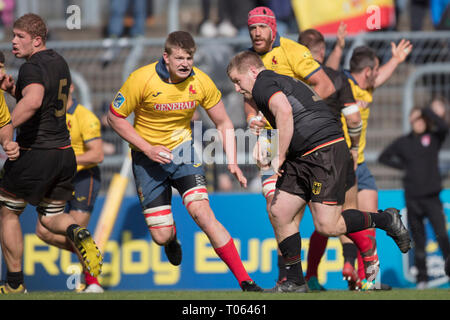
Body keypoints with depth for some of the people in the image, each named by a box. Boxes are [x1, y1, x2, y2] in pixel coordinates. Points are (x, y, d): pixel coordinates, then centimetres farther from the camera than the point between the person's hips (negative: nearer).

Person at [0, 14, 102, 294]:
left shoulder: (32, 68, -17)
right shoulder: (59, 62, 12)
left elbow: (33, 102, -38)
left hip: (34, 154, -8)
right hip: (64, 152, 8)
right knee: (50, 218, 20)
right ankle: (77, 233, -15)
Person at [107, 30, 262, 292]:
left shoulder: (201, 82, -11)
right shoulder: (142, 79, -19)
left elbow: (223, 123, 2)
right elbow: (115, 116, -9)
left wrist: (232, 162, -11)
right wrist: (147, 148, -17)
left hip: (183, 152, 1)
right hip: (149, 159, -1)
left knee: (202, 212, -22)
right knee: (161, 236, -5)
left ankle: (245, 281, -19)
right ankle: (172, 238, 37)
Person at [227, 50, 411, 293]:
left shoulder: (263, 83, -4)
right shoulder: (283, 82, 26)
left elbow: (284, 111, -22)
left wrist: (280, 156, -16)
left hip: (326, 152, -11)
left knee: (327, 226, -14)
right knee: (279, 213, 5)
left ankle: (385, 220, 5)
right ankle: (295, 282, 9)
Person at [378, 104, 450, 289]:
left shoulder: (434, 138, 4)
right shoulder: (403, 142, 10)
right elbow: (383, 157, 19)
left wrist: (426, 111, -9)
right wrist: (403, 166, 6)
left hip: (432, 196, -2)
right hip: (412, 197, 2)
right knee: (418, 240, 5)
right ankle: (422, 279, 10)